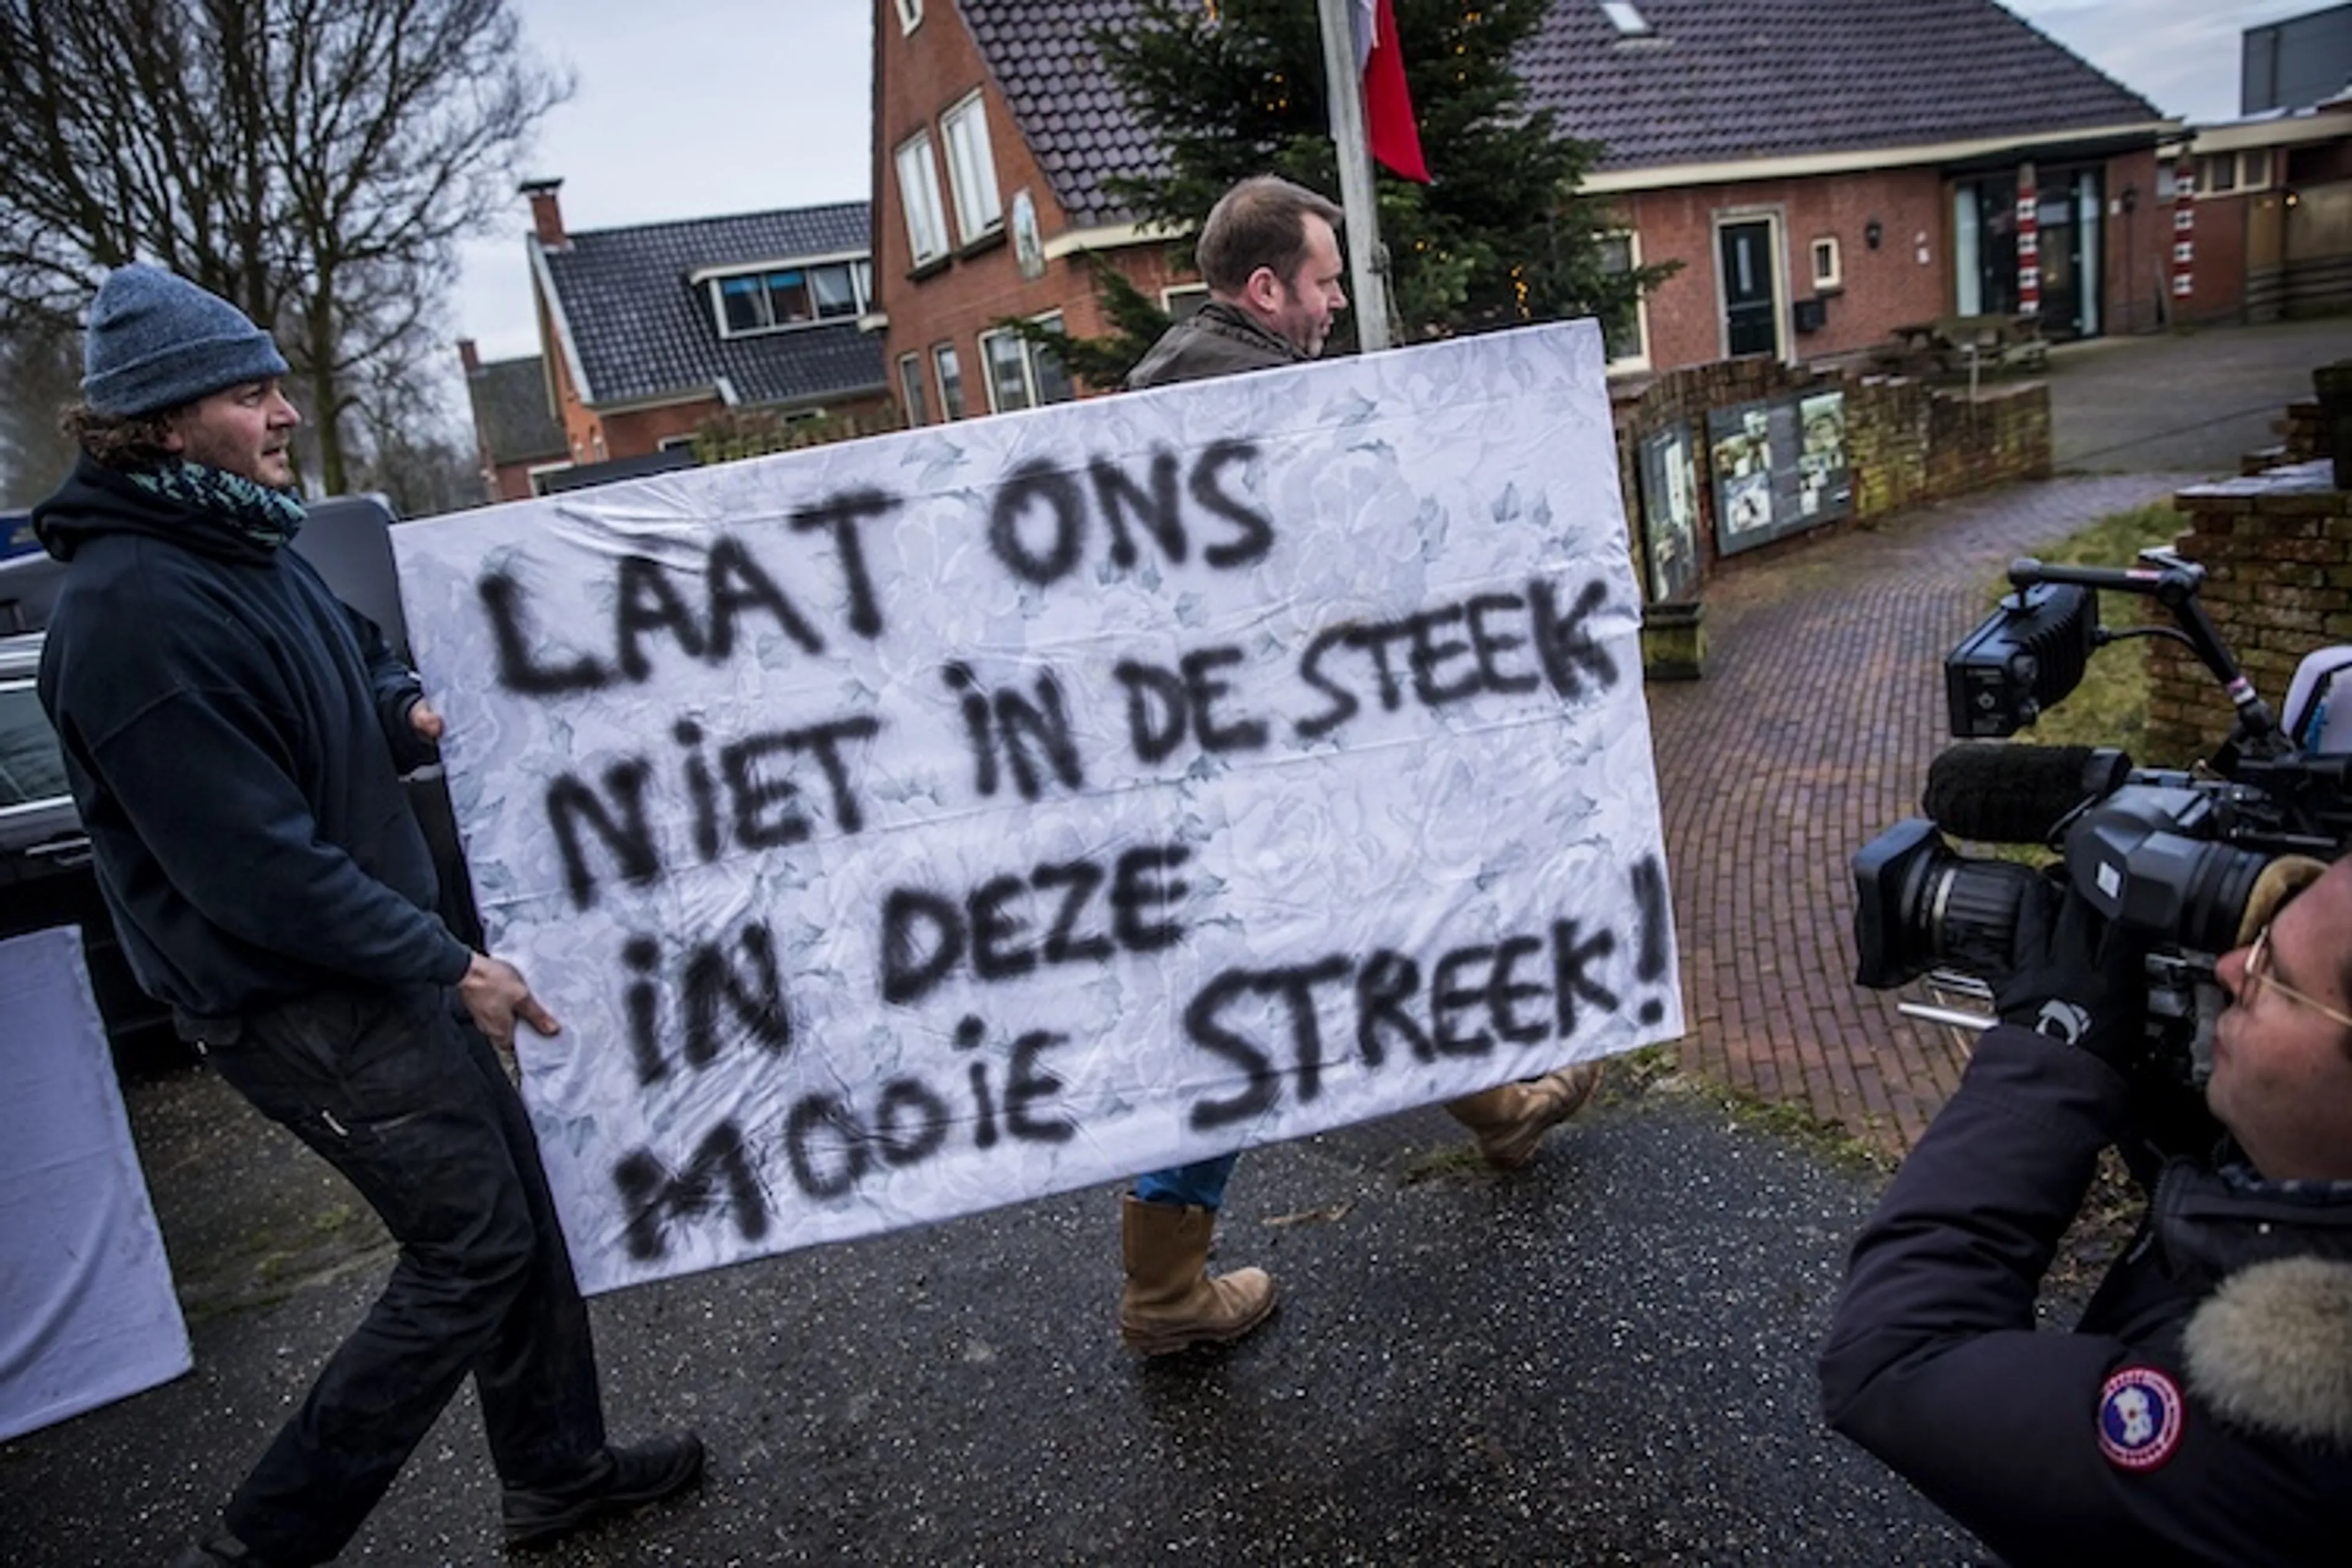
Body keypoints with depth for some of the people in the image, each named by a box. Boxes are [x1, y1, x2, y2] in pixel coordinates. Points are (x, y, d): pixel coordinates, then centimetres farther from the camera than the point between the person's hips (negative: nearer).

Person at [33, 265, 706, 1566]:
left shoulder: (243, 547, 6)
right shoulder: (134, 610, -23)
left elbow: (355, 660, 24)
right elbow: (253, 867, -26)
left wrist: (410, 708, 0)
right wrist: (449, 967, -19)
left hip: (370, 956, 9)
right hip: (294, 997, -9)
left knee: (511, 1197, 15)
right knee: (473, 1247, -1)